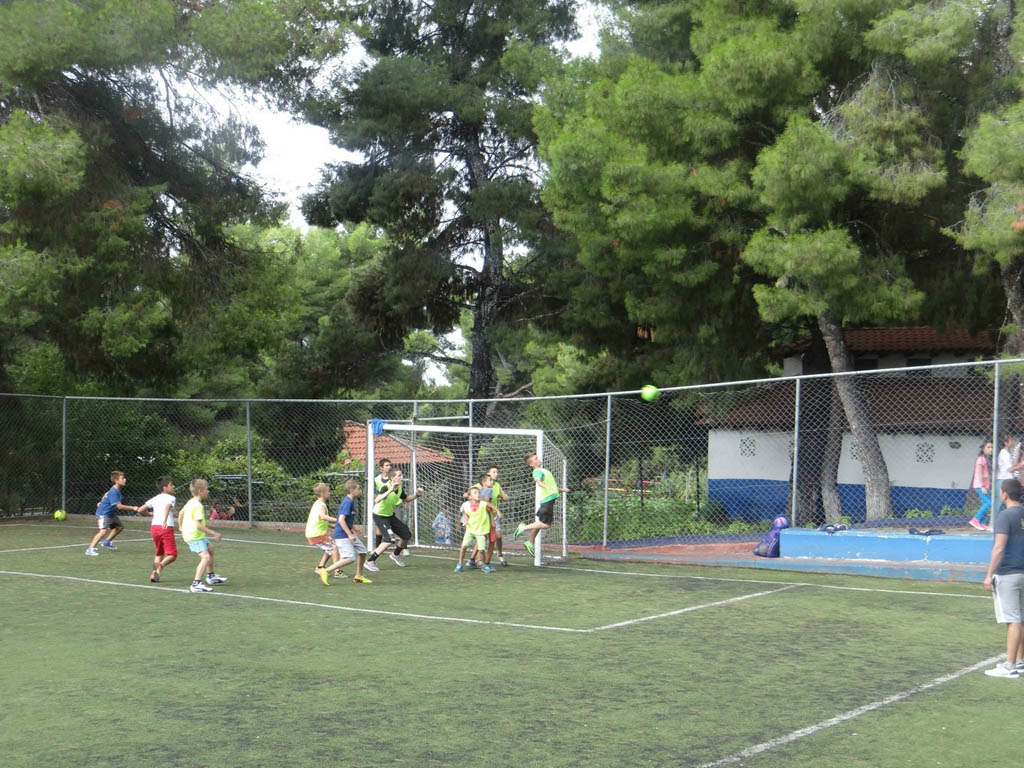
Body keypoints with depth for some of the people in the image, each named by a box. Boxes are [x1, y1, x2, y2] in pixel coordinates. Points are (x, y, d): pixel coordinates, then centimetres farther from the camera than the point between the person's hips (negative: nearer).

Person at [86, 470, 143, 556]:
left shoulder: (117, 489, 4)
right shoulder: (113, 492, -28)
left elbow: (107, 494, 23)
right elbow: (119, 506, -34)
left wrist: (102, 502, 38)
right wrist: (132, 508, -34)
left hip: (111, 513, 10)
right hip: (103, 514, -10)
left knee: (120, 526, 20)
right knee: (104, 530, -25)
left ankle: (106, 542, 31)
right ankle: (90, 549, -23)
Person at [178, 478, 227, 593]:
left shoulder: (190, 502, 9)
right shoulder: (198, 505, -22)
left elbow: (181, 513, 22)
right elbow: (198, 525, -27)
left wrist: (181, 528, 35)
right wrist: (214, 533, -23)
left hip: (188, 533, 11)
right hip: (195, 536, -11)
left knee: (210, 549, 29)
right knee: (206, 557, -22)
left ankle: (211, 576, 45)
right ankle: (196, 584, -29)